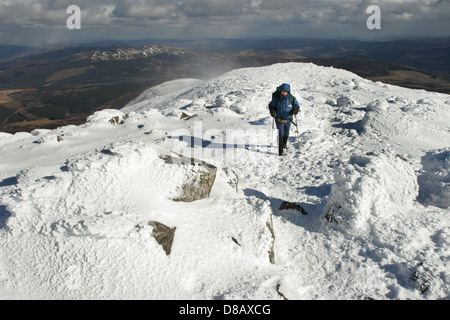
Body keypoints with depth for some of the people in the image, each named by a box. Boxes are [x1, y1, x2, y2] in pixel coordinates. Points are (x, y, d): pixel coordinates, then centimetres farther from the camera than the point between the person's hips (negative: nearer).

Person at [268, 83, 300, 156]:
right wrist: (272, 111, -17)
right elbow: (271, 105, 2)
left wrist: (294, 111, -19)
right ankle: (280, 150, -2)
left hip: (288, 119, 2)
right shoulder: (276, 98, -12)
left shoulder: (291, 98, -10)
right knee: (281, 134, -8)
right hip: (279, 119, -2)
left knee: (286, 134, 15)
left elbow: (297, 106, 2)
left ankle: (284, 144, 46)